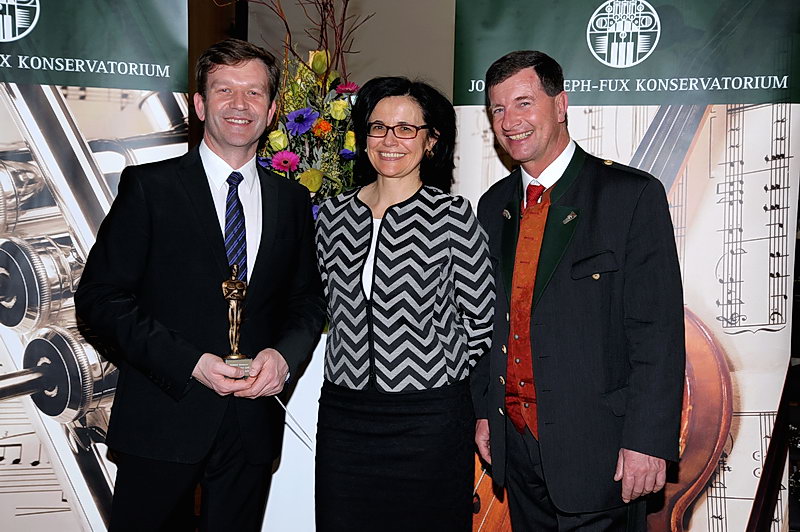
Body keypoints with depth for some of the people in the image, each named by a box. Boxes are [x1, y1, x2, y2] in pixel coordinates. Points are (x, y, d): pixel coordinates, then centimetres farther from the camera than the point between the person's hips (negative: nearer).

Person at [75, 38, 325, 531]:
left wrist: (284, 354, -9)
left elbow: (309, 300, 12)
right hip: (162, 422, -3)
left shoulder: (293, 200, 8)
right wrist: (189, 363, -16)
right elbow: (100, 298, -7)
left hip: (253, 428, 3)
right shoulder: (149, 186, -3)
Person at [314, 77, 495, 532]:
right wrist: (354, 371, 11)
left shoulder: (451, 215, -7)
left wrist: (439, 373, 1)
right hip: (343, 416, 4)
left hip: (429, 419, -4)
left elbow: (481, 317, -3)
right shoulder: (334, 215, 6)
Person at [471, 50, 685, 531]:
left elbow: (659, 331, -13)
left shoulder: (633, 195, -10)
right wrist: (484, 412, 10)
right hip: (515, 440, 6)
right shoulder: (494, 206, 9)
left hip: (596, 444, -5)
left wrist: (647, 439, -17)